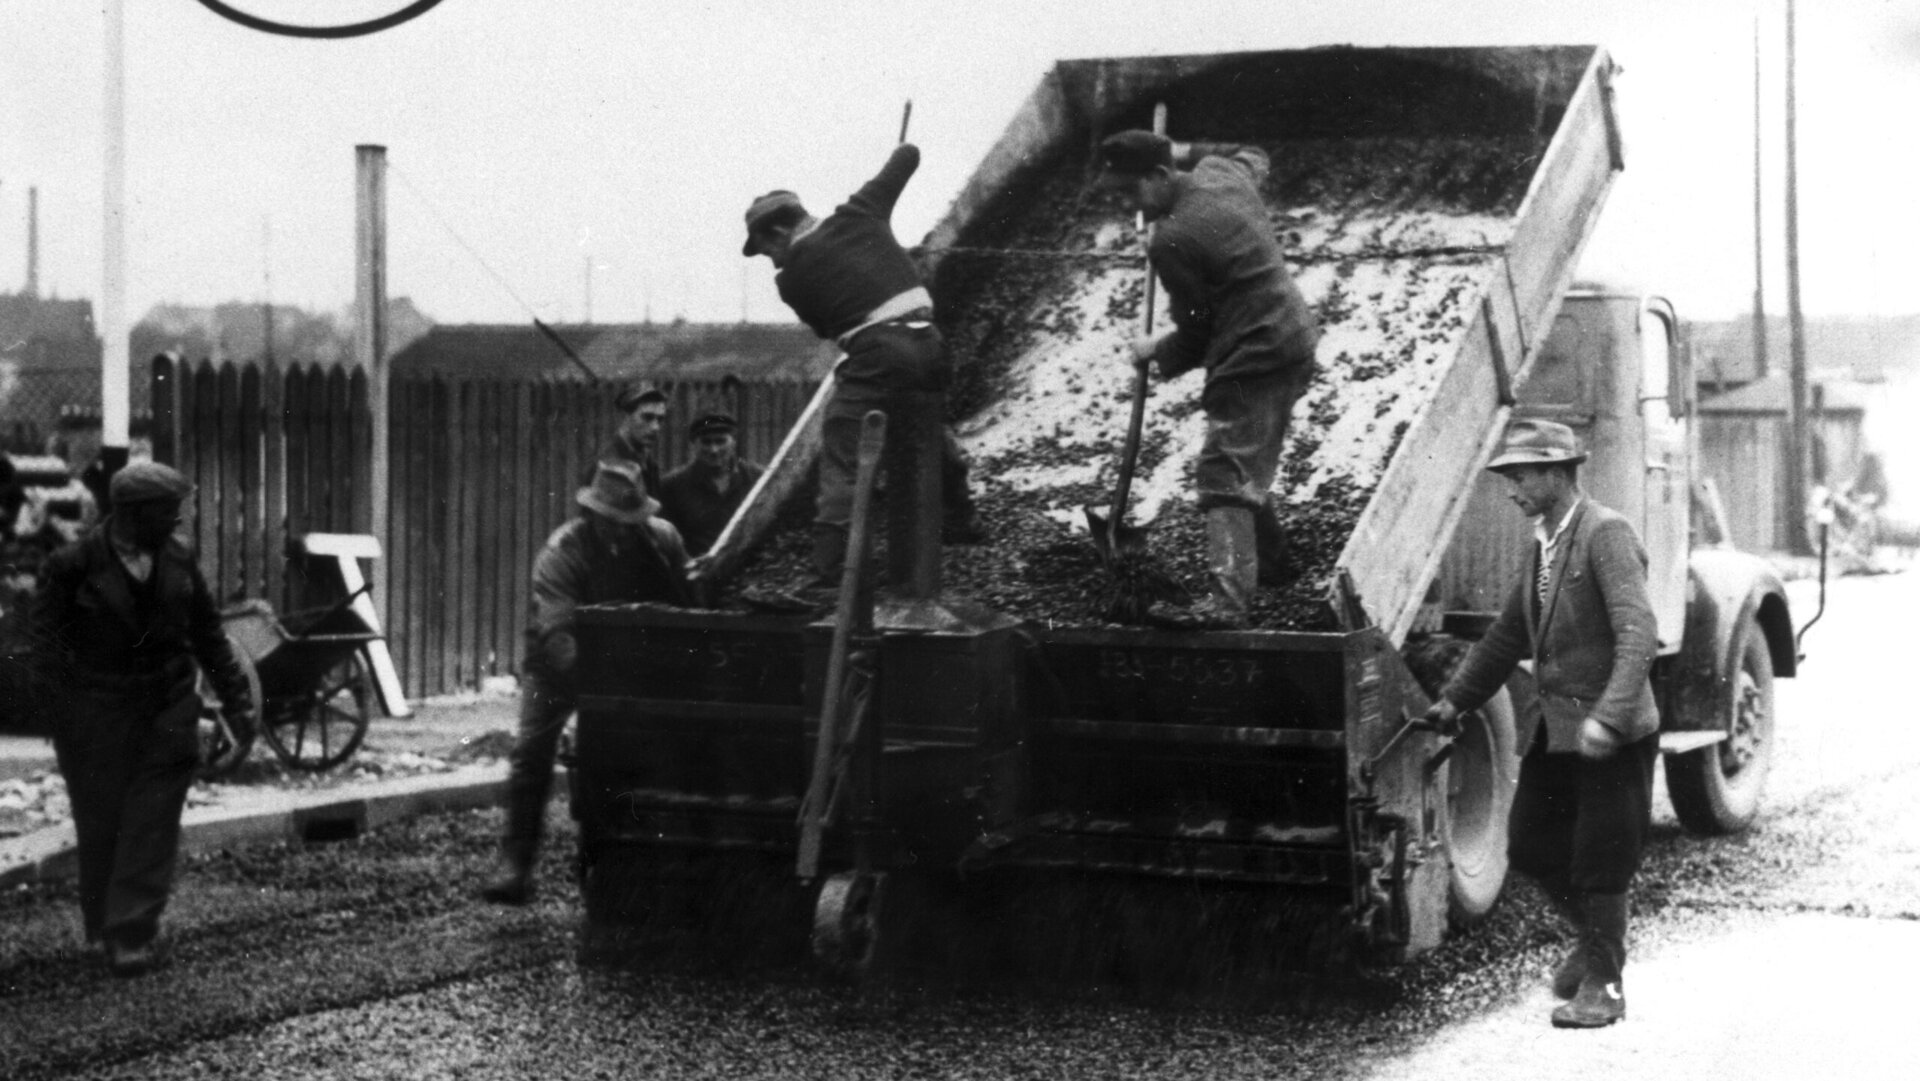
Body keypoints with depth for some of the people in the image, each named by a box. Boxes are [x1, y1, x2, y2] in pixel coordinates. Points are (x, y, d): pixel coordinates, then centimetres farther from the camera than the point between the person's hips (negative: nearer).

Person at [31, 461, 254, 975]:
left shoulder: (177, 560, 3)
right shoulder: (73, 565, -11)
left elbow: (207, 633, 10)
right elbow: (47, 640, -7)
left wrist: (234, 699, 7)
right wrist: (73, 696, -14)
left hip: (167, 716, 3)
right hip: (97, 718, -3)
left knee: (151, 827, -3)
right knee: (101, 826, 7)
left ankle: (132, 933, -1)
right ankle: (105, 927, 25)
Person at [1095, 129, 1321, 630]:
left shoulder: (1171, 241, -19)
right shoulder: (1220, 172, 5)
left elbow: (1196, 335, -11)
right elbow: (1253, 157, 33)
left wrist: (1155, 353, 6)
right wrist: (1188, 152, 33)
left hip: (1253, 359, -10)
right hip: (1293, 339, 10)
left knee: (1225, 476, -15)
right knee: (1249, 467, 25)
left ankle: (1228, 600, -27)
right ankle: (1270, 561, 40)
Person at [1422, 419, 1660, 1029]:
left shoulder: (1606, 536, -15)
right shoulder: (1543, 544, 12)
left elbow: (1638, 635, -26)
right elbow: (1510, 634, 23)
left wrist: (1607, 717, -36)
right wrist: (1456, 699, 22)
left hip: (1614, 734, -8)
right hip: (1553, 726, 8)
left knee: (1599, 862, 1)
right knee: (1531, 846, 10)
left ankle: (1602, 984, 15)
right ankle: (1595, 937, 33)